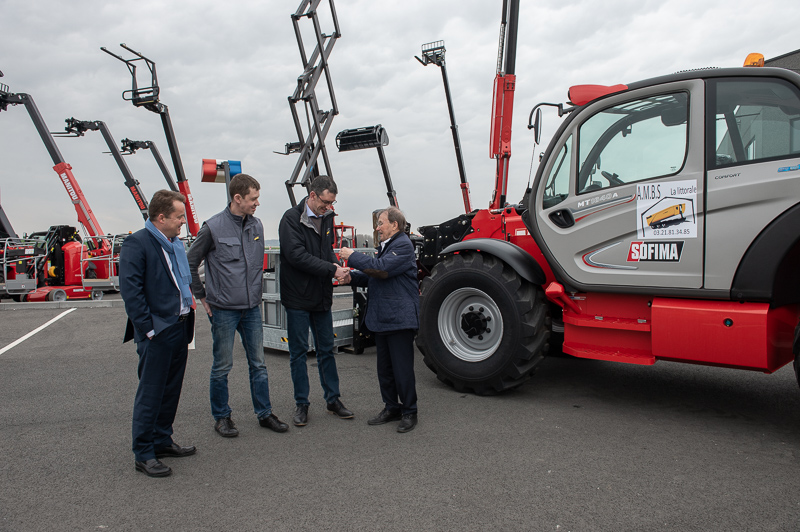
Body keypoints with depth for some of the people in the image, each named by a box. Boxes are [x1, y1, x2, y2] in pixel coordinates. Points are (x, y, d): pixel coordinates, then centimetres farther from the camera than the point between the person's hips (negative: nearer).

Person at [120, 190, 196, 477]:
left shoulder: (176, 243, 13)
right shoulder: (136, 243, -13)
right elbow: (130, 290, -18)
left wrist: (188, 317, 12)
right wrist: (148, 329, -18)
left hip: (179, 328, 8)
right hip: (157, 333, -8)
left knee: (171, 390, 17)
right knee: (150, 394, 2)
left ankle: (162, 441, 32)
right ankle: (143, 454, 14)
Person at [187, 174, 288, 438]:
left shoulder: (256, 225, 5)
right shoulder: (213, 227, -10)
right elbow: (190, 263, -1)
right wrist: (202, 296, 0)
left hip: (252, 307, 5)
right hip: (223, 309, -5)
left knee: (258, 363, 11)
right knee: (222, 366, 7)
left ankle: (264, 413, 23)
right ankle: (221, 417, 23)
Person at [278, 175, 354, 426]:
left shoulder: (326, 217, 9)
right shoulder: (291, 218, -13)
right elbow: (297, 256, -21)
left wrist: (336, 265, -3)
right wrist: (331, 269, -21)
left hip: (322, 296, 6)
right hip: (298, 296, -6)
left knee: (326, 349, 13)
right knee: (298, 352, 5)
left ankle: (333, 399, 24)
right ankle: (301, 404, 17)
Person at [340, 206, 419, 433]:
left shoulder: (403, 245, -11)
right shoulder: (387, 246, 21)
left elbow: (382, 269, -24)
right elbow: (372, 277, 22)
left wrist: (353, 257, -14)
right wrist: (352, 276, 4)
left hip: (399, 318, -10)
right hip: (381, 319, 10)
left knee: (402, 368, -2)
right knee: (385, 368, 15)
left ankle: (409, 412, 11)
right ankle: (391, 408, 28)